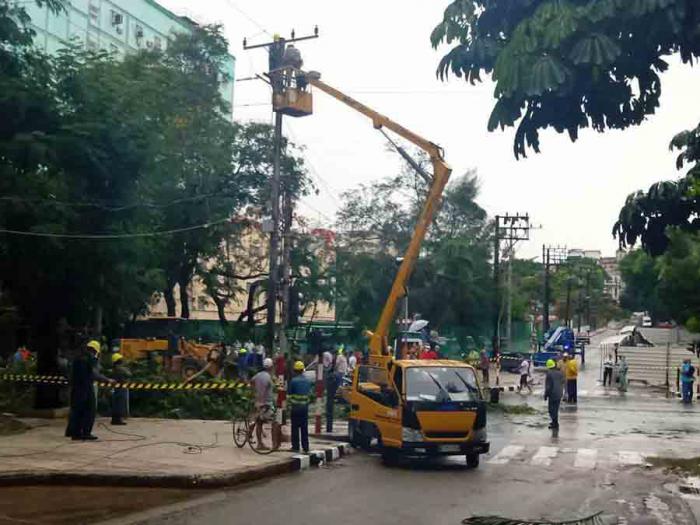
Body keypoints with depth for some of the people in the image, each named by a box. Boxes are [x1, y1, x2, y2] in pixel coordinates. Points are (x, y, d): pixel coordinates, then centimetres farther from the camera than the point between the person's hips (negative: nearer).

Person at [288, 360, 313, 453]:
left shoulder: (293, 381, -11)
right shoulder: (308, 381, 3)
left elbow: (289, 395, -7)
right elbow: (310, 394, 12)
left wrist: (290, 405, 7)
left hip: (295, 407, -4)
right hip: (305, 407, 4)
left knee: (295, 427, 3)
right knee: (304, 428, 9)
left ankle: (295, 446, 4)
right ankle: (305, 447, 10)